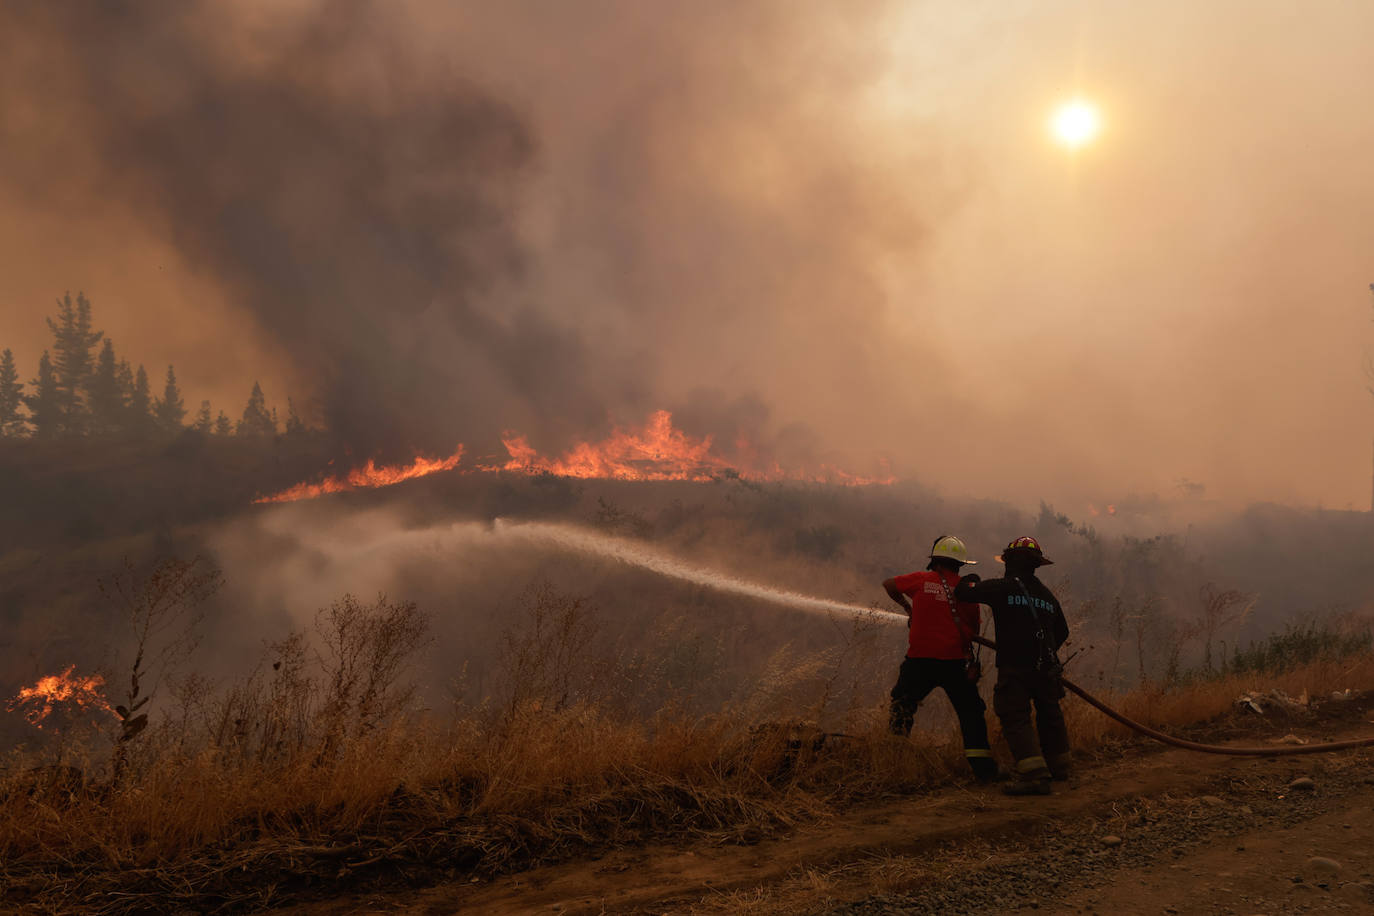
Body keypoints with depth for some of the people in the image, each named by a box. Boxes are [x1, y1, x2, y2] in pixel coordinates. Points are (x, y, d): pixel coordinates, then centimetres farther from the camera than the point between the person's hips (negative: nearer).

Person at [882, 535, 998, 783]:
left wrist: (906, 605, 30)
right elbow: (974, 630, 8)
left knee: (901, 706, 18)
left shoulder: (921, 580, -1)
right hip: (955, 661, 1)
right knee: (970, 712, 10)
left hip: (920, 660, 0)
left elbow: (888, 584, 15)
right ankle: (982, 765, 5)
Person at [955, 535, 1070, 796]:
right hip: (1046, 668, 7)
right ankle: (1058, 766, 38)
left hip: (1014, 667, -6)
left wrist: (971, 580, 16)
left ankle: (1034, 774, -21)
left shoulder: (1001, 587, -6)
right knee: (1049, 715, 22)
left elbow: (963, 592, -8)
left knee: (1016, 719, -8)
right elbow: (1062, 632, 25)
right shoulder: (1047, 594, 15)